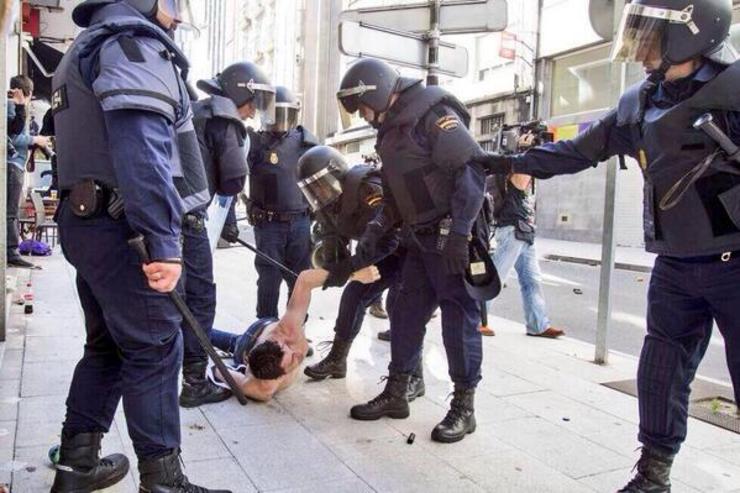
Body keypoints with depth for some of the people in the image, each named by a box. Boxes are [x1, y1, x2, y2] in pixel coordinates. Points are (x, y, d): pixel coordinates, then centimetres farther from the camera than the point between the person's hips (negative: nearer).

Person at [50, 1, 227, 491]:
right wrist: (163, 241, -28)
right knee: (155, 351, -5)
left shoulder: (88, 48, 25)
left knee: (107, 346, 16)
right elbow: (141, 150, -24)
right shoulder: (134, 43, -8)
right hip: (123, 228, -10)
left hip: (89, 222, 10)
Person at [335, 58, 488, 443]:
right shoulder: (391, 129, 15)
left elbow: (472, 169, -21)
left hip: (454, 237, -9)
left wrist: (459, 231, -25)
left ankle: (463, 407, 9)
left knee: (459, 314, -2)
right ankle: (396, 393, 24)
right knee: (406, 312, 11)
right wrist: (378, 227, 7)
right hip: (422, 238, 9)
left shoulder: (432, 116, -14)